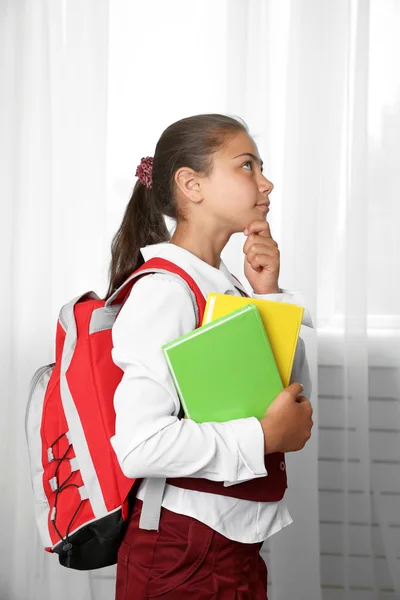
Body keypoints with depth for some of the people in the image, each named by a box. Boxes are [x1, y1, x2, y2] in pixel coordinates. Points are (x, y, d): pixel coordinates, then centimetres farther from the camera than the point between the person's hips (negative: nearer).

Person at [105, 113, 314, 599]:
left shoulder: (225, 287, 6)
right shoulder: (164, 289, -19)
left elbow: (297, 395, 7)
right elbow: (139, 444, -28)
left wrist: (269, 295, -3)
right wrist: (266, 436, -19)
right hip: (179, 555, -8)